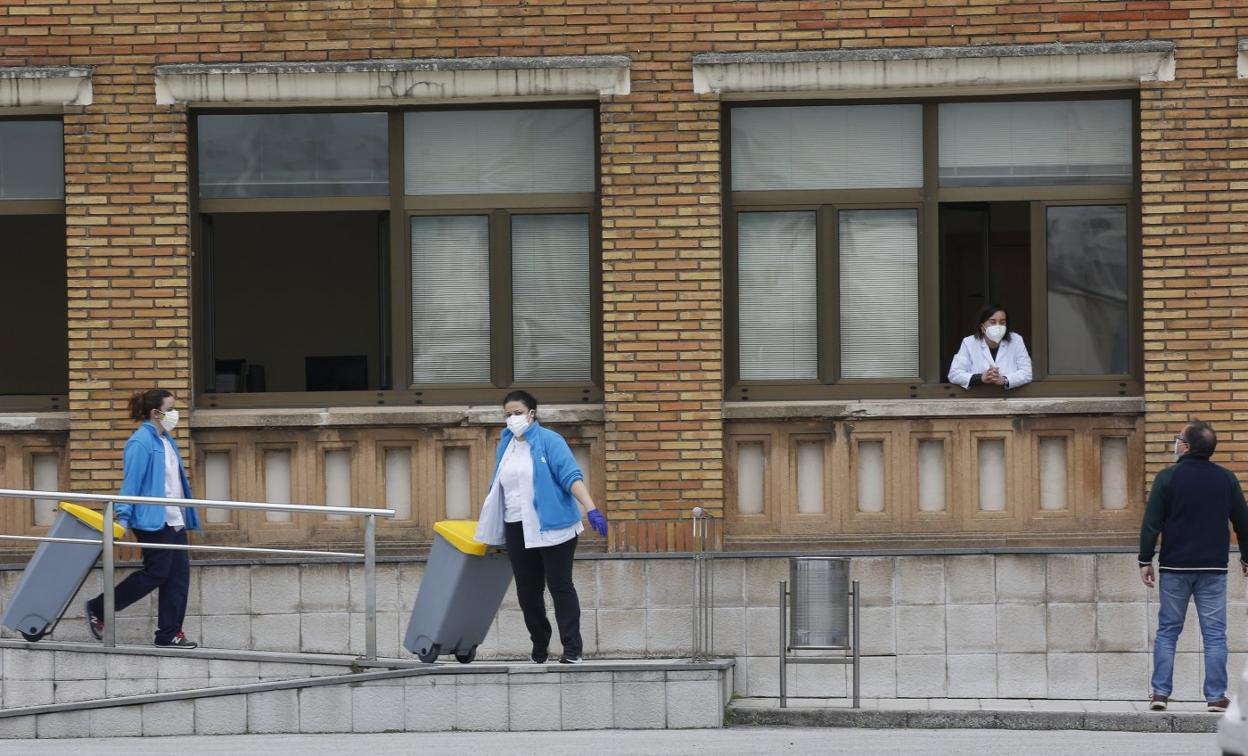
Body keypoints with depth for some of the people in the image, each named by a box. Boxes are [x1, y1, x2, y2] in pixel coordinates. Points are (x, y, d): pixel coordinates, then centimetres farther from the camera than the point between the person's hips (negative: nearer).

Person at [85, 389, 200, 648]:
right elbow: (131, 482, -18)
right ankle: (98, 610, 6)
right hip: (152, 520, -9)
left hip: (174, 520, 9)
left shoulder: (166, 441, 15)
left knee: (178, 574, 4)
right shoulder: (141, 443, -14)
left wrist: (186, 516, 21)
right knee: (156, 573, -6)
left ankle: (170, 634, 8)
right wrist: (123, 517, -21)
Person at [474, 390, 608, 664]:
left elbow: (571, 476, -15)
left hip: (552, 526, -6)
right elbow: (497, 489, 22)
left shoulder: (549, 441, -7)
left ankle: (572, 649, -6)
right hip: (517, 529, 6)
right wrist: (488, 527, 26)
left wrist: (591, 509, -26)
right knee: (527, 591, 8)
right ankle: (539, 646, 20)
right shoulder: (505, 446, 12)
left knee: (560, 586, -6)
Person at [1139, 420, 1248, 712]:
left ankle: (1160, 693, 4)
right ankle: (1216, 696, -1)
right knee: (1214, 634, 3)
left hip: (1175, 568, -1)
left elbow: (1151, 523, -7)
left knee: (1167, 631, 8)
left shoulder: (1168, 478, -7)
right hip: (1214, 568, 1)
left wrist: (1145, 561, 1)